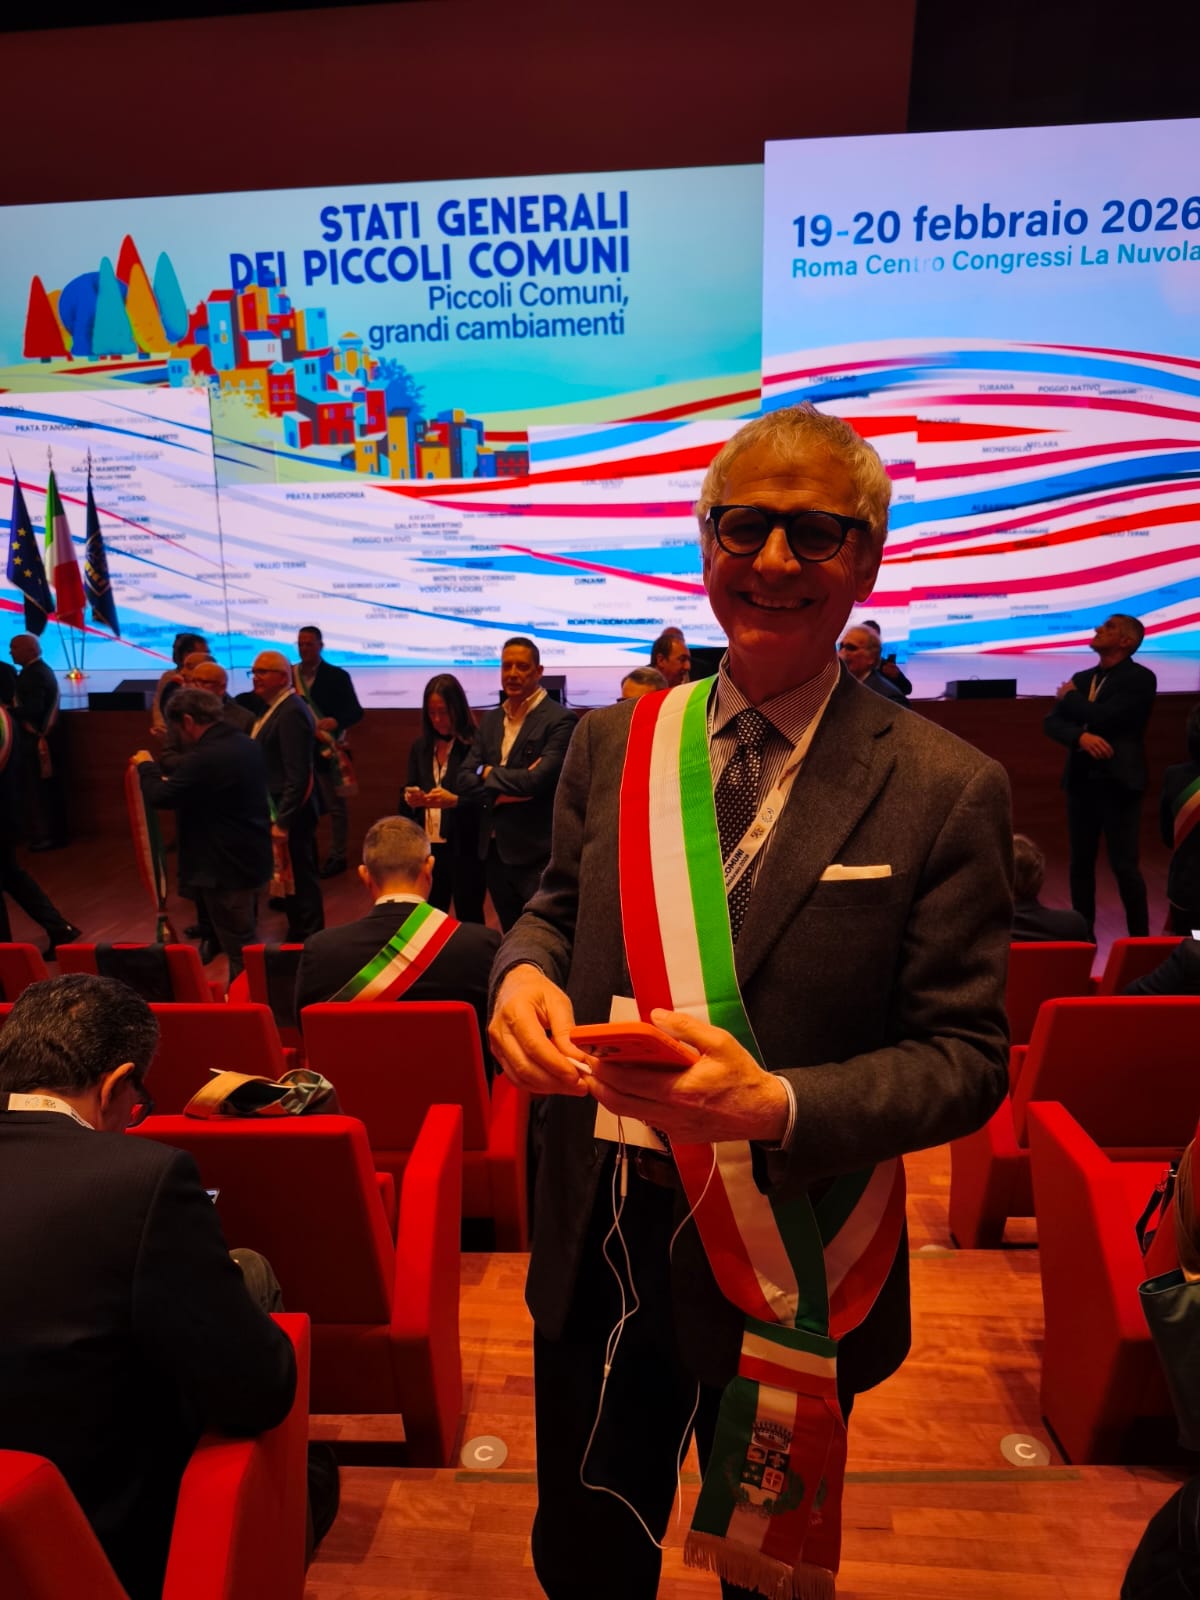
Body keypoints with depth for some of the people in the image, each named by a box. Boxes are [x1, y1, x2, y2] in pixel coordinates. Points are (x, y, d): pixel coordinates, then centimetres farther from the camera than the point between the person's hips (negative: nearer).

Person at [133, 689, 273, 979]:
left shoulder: (204, 758, -24)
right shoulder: (248, 744, 6)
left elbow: (159, 797, -17)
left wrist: (147, 766, 1)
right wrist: (171, 778, 18)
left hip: (227, 867, -10)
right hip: (253, 860, 10)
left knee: (238, 948, 2)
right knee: (246, 941, 23)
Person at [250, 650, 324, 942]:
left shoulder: (291, 712, -17)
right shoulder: (274, 709, 13)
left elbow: (297, 775, -22)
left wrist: (282, 822, -22)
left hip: (291, 813, -10)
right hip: (280, 810, 10)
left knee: (299, 879, 0)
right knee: (291, 878, 17)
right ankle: (297, 937, 29)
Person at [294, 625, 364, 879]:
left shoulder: (337, 676, -3)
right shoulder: (289, 674, 7)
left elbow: (355, 712, -9)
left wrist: (335, 721, -27)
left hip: (327, 750, -3)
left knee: (335, 805, 4)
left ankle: (336, 856, 14)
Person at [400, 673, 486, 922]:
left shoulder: (475, 745, -9)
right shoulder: (420, 746, 9)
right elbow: (407, 795, 11)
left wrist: (455, 801, -27)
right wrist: (410, 799, -10)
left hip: (464, 848, -5)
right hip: (427, 847, 5)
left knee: (469, 921, 7)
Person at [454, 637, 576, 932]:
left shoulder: (559, 720, -10)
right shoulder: (489, 720, 10)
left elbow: (538, 780, -21)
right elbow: (463, 782, 4)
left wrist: (489, 773, -5)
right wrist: (507, 790, -14)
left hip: (536, 853, -6)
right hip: (494, 850, 6)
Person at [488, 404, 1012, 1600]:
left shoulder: (945, 791, -13)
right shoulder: (613, 742, -2)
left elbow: (966, 1056, -11)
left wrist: (778, 1105, -28)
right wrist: (523, 971, -15)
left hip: (786, 1264, -2)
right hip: (599, 1234, 3)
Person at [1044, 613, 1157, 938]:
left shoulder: (1140, 678, -7)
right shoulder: (1082, 678, 12)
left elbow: (1104, 717, -19)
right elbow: (1052, 722, 3)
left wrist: (1070, 696, -2)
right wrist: (1082, 736, -18)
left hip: (1118, 782, -6)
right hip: (1082, 781, 6)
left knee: (1124, 864, -4)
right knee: (1081, 863, 10)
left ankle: (1140, 937, 10)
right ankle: (1084, 935, 20)